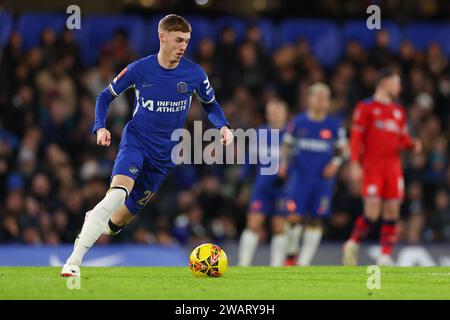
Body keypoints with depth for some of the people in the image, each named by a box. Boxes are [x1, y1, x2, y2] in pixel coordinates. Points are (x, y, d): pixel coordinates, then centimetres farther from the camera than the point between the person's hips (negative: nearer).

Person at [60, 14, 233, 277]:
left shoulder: (194, 73, -5)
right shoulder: (139, 69, -9)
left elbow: (211, 105, 12)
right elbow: (106, 96, 5)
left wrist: (223, 127, -8)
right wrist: (101, 127, -11)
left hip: (164, 155, 3)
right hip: (136, 140, -3)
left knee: (122, 217, 7)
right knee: (118, 191, -31)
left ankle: (94, 222, 45)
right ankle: (74, 261, -32)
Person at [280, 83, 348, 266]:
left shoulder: (334, 126, 3)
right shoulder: (298, 122, 3)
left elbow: (343, 149, 10)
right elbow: (287, 146, 13)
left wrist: (336, 162, -9)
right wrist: (284, 162, -3)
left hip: (323, 180, 1)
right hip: (300, 177, -1)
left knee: (315, 221, 0)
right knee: (294, 217, -10)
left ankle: (304, 261, 9)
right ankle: (292, 254, 12)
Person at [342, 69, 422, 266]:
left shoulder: (399, 111, 18)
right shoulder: (366, 107, 0)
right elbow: (356, 137, -4)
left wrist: (413, 145, 0)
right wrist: (355, 165, -12)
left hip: (393, 167, 6)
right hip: (372, 167, -6)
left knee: (392, 212, 0)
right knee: (372, 212, -12)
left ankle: (385, 257, 4)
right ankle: (352, 245, 10)